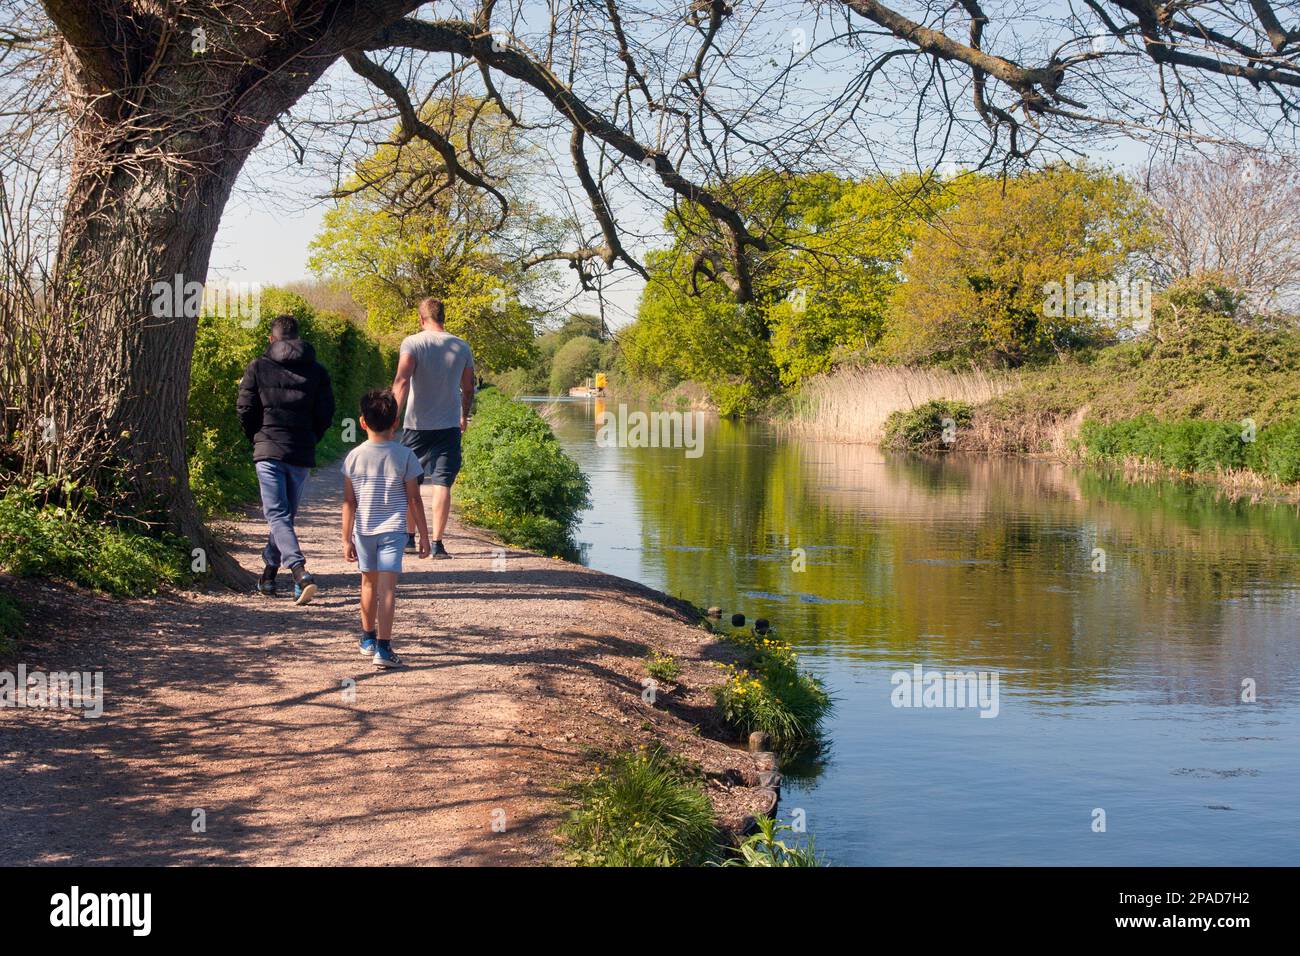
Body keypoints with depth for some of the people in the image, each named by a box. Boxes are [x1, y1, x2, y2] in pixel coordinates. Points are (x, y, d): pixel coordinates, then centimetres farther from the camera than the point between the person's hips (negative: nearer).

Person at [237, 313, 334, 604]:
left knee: (277, 516, -7)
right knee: (286, 514, 18)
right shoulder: (317, 371, 7)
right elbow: (326, 414, 4)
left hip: (268, 452, -3)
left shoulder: (258, 367, 0)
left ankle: (300, 573, -26)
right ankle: (268, 573, 26)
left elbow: (245, 409, 0)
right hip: (302, 455, 3)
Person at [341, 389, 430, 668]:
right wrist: (424, 535, 6)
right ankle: (383, 647, -16)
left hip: (363, 530, 3)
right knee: (387, 587, -7)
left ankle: (368, 639, 34)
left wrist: (346, 539, 8)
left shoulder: (354, 457, 0)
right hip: (392, 530, -3)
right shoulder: (405, 455, -5)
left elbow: (349, 502, 1)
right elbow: (414, 500, -2)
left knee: (369, 583, 19)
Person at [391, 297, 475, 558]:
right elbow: (468, 388, 15)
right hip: (449, 426, 1)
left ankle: (410, 538, 23)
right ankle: (437, 543, -7)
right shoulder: (462, 347, 5)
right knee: (442, 485, -1)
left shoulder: (412, 343, -5)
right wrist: (464, 416, 31)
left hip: (417, 424, -1)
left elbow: (402, 381, -20)